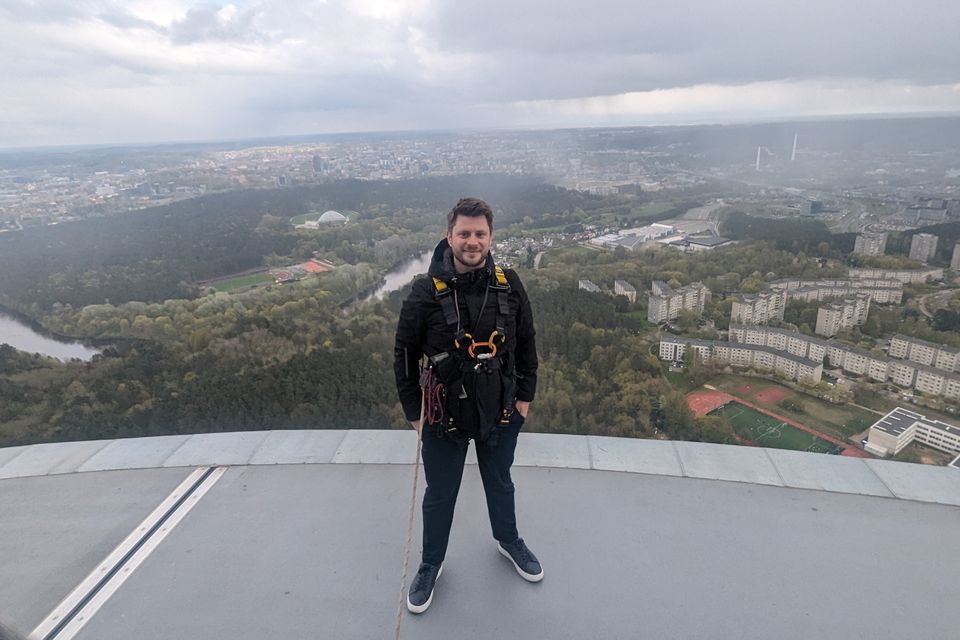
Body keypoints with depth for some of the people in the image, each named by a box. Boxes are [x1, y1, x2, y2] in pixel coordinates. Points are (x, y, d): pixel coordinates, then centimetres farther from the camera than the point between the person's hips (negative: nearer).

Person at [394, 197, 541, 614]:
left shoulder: (509, 284, -9)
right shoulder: (426, 291, -17)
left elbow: (525, 342, 3)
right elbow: (405, 355, -7)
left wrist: (525, 395, 4)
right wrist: (414, 412, -4)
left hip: (501, 412, 3)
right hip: (445, 417, -2)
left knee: (500, 483, 26)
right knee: (440, 495, 17)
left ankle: (508, 541, 54)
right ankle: (431, 564, 43)